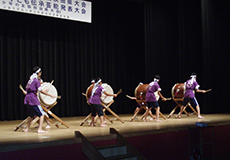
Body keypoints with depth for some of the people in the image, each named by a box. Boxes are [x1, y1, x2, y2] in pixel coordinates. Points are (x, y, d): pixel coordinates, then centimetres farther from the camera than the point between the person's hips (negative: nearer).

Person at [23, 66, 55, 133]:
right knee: (42, 114, -5)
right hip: (33, 99, -9)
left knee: (32, 115, 22)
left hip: (27, 99, 9)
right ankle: (40, 129, -13)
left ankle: (27, 129, 26)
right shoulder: (36, 80, -10)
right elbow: (41, 90, -15)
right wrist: (50, 95, -12)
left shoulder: (30, 79, 15)